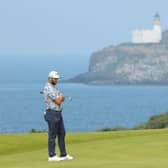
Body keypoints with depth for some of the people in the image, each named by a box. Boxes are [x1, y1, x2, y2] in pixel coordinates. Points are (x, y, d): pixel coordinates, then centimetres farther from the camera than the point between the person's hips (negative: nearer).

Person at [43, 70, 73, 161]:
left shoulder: (54, 88, 16)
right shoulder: (48, 88, -16)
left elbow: (61, 99, 12)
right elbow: (58, 101, -18)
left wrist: (60, 98, -10)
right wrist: (61, 97, 3)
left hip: (58, 113, 10)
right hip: (52, 114, -10)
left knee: (62, 133, 11)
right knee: (52, 135, -4)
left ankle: (63, 155, 16)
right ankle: (52, 156, 2)